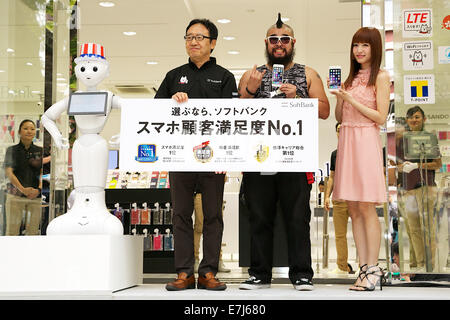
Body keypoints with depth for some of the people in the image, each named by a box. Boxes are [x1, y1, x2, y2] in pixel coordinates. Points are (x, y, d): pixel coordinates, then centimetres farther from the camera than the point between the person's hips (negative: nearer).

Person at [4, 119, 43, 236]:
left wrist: (38, 189, -14)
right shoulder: (11, 150, 6)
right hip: (15, 195, -1)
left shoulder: (40, 151, 10)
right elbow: (9, 173, -4)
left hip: (36, 196, 1)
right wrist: (22, 189, -17)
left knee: (33, 231, -1)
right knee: (12, 231, -4)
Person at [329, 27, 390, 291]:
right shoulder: (351, 78, 18)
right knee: (353, 209, 5)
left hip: (366, 141, -6)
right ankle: (365, 268, 10)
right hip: (347, 141, 7)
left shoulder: (381, 76, -1)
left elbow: (381, 117, -9)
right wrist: (339, 96, 0)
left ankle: (374, 269, 0)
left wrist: (351, 99, -11)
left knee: (367, 207, -7)